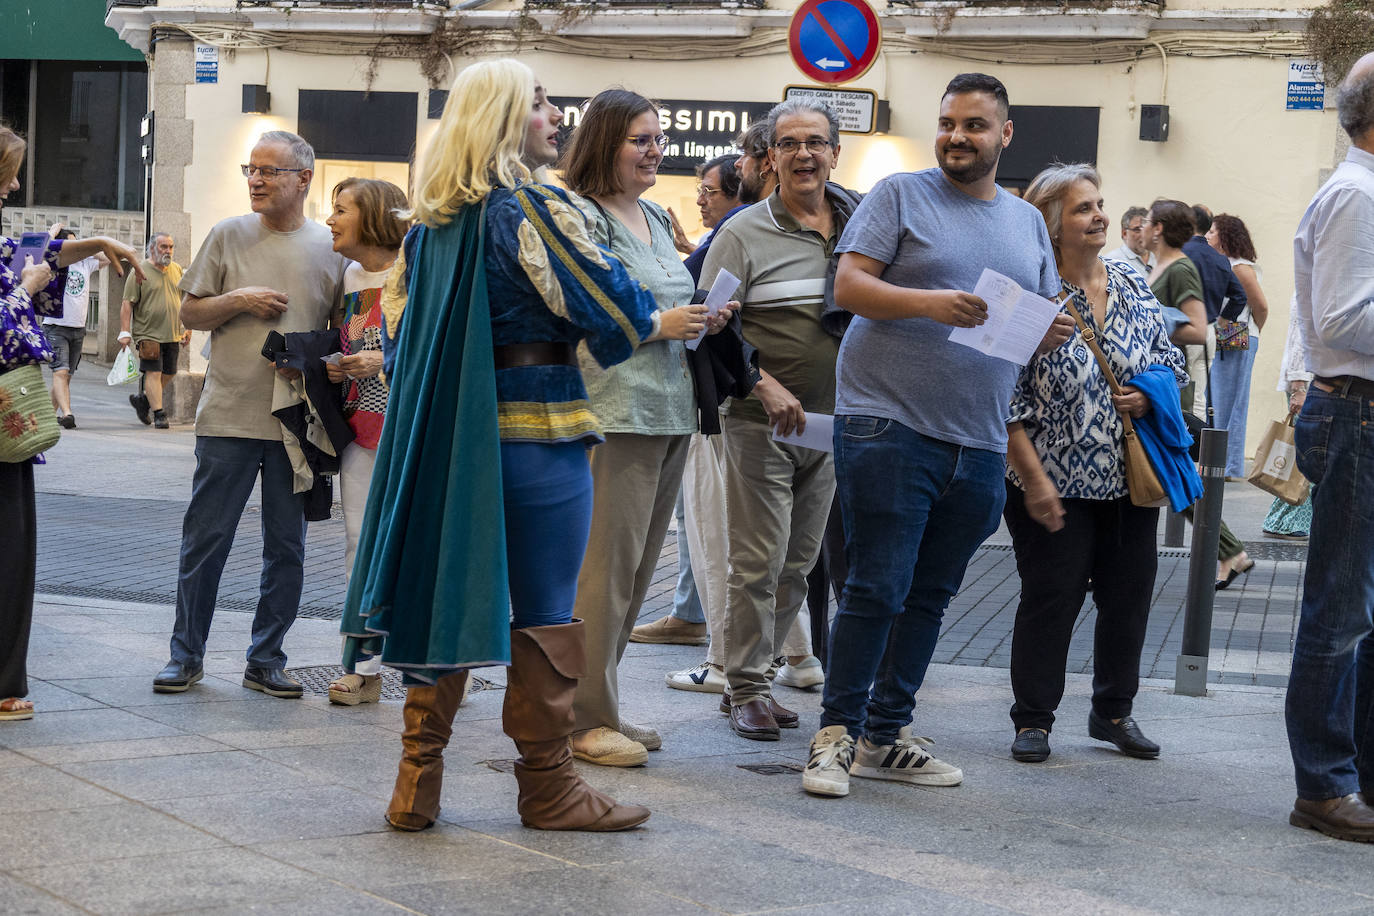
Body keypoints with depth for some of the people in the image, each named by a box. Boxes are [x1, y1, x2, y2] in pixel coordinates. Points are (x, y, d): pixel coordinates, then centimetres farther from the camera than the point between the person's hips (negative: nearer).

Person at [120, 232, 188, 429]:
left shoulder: (177, 270, 12)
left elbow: (184, 301, 20)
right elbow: (127, 303, -7)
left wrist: (187, 328, 16)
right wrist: (125, 332, -13)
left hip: (173, 334, 6)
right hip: (148, 333, -6)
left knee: (169, 373, 9)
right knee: (153, 372, -9)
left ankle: (143, 399, 29)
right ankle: (159, 414, -7)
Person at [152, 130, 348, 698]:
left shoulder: (330, 247, 4)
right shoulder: (228, 236, 4)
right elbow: (189, 313, 6)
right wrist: (239, 300, -10)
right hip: (229, 415, -1)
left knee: (286, 547, 7)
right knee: (205, 539, 2)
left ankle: (266, 659, 17)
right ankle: (187, 655, 14)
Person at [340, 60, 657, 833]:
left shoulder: (431, 219, 12)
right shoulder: (531, 209, -11)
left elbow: (402, 319, 15)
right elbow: (608, 304, -10)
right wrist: (663, 324, 9)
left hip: (446, 429, 7)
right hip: (536, 428, -7)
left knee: (447, 594, 11)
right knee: (544, 608, 1)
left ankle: (418, 784, 11)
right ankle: (549, 788, 9)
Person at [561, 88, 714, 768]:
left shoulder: (656, 218, 19)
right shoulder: (581, 216, -9)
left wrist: (698, 322, 8)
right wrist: (657, 325, -15)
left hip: (670, 410, 9)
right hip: (615, 413, -9)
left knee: (637, 567, 12)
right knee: (604, 567, -7)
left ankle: (601, 706, 21)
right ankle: (586, 720, 1)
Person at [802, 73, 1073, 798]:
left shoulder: (1027, 222, 18)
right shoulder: (900, 195, 2)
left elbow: (1043, 324, 21)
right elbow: (848, 285, -7)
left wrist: (1058, 332, -3)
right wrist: (927, 303, -21)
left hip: (979, 445, 6)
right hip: (889, 422, -5)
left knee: (929, 596, 10)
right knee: (877, 589, -7)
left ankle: (886, 736, 20)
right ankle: (836, 734, 4)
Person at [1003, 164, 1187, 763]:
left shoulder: (1134, 286, 7)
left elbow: (1171, 361, 16)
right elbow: (1008, 400, -12)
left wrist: (1151, 397, -6)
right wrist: (1034, 481, -15)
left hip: (1132, 480, 5)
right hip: (1056, 485, -5)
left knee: (1128, 594, 11)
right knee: (1052, 597, 1)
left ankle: (1114, 710, 27)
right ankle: (1033, 719, 15)